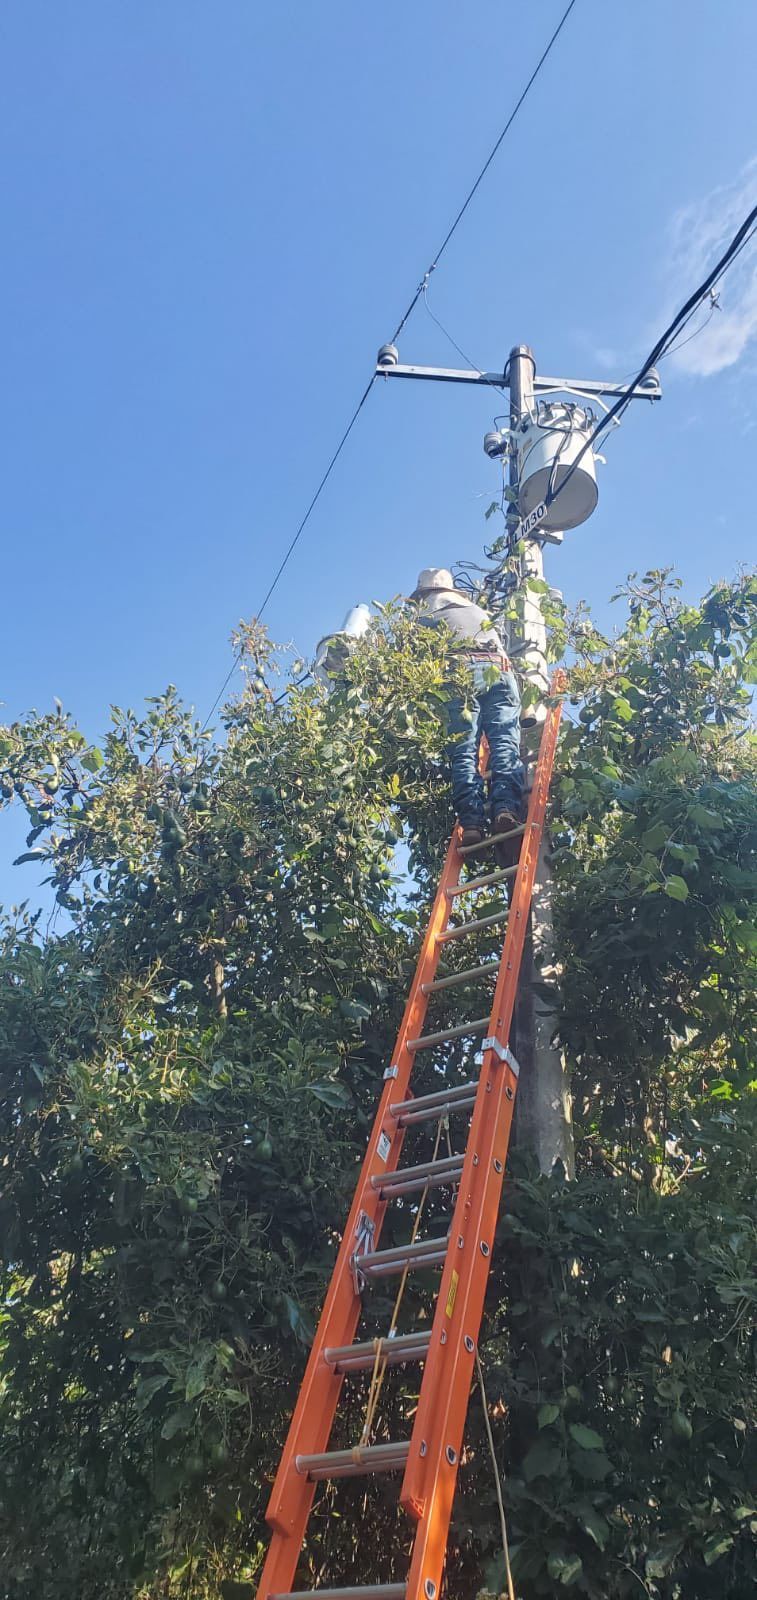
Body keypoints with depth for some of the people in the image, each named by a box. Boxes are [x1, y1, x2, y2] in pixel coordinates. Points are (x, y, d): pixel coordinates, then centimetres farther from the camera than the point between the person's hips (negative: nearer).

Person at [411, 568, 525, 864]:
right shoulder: (479, 611, 38)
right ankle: (506, 809, -31)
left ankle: (471, 822, -24)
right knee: (506, 744, -9)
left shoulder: (425, 616, 25)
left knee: (464, 751, -8)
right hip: (499, 670, 3)